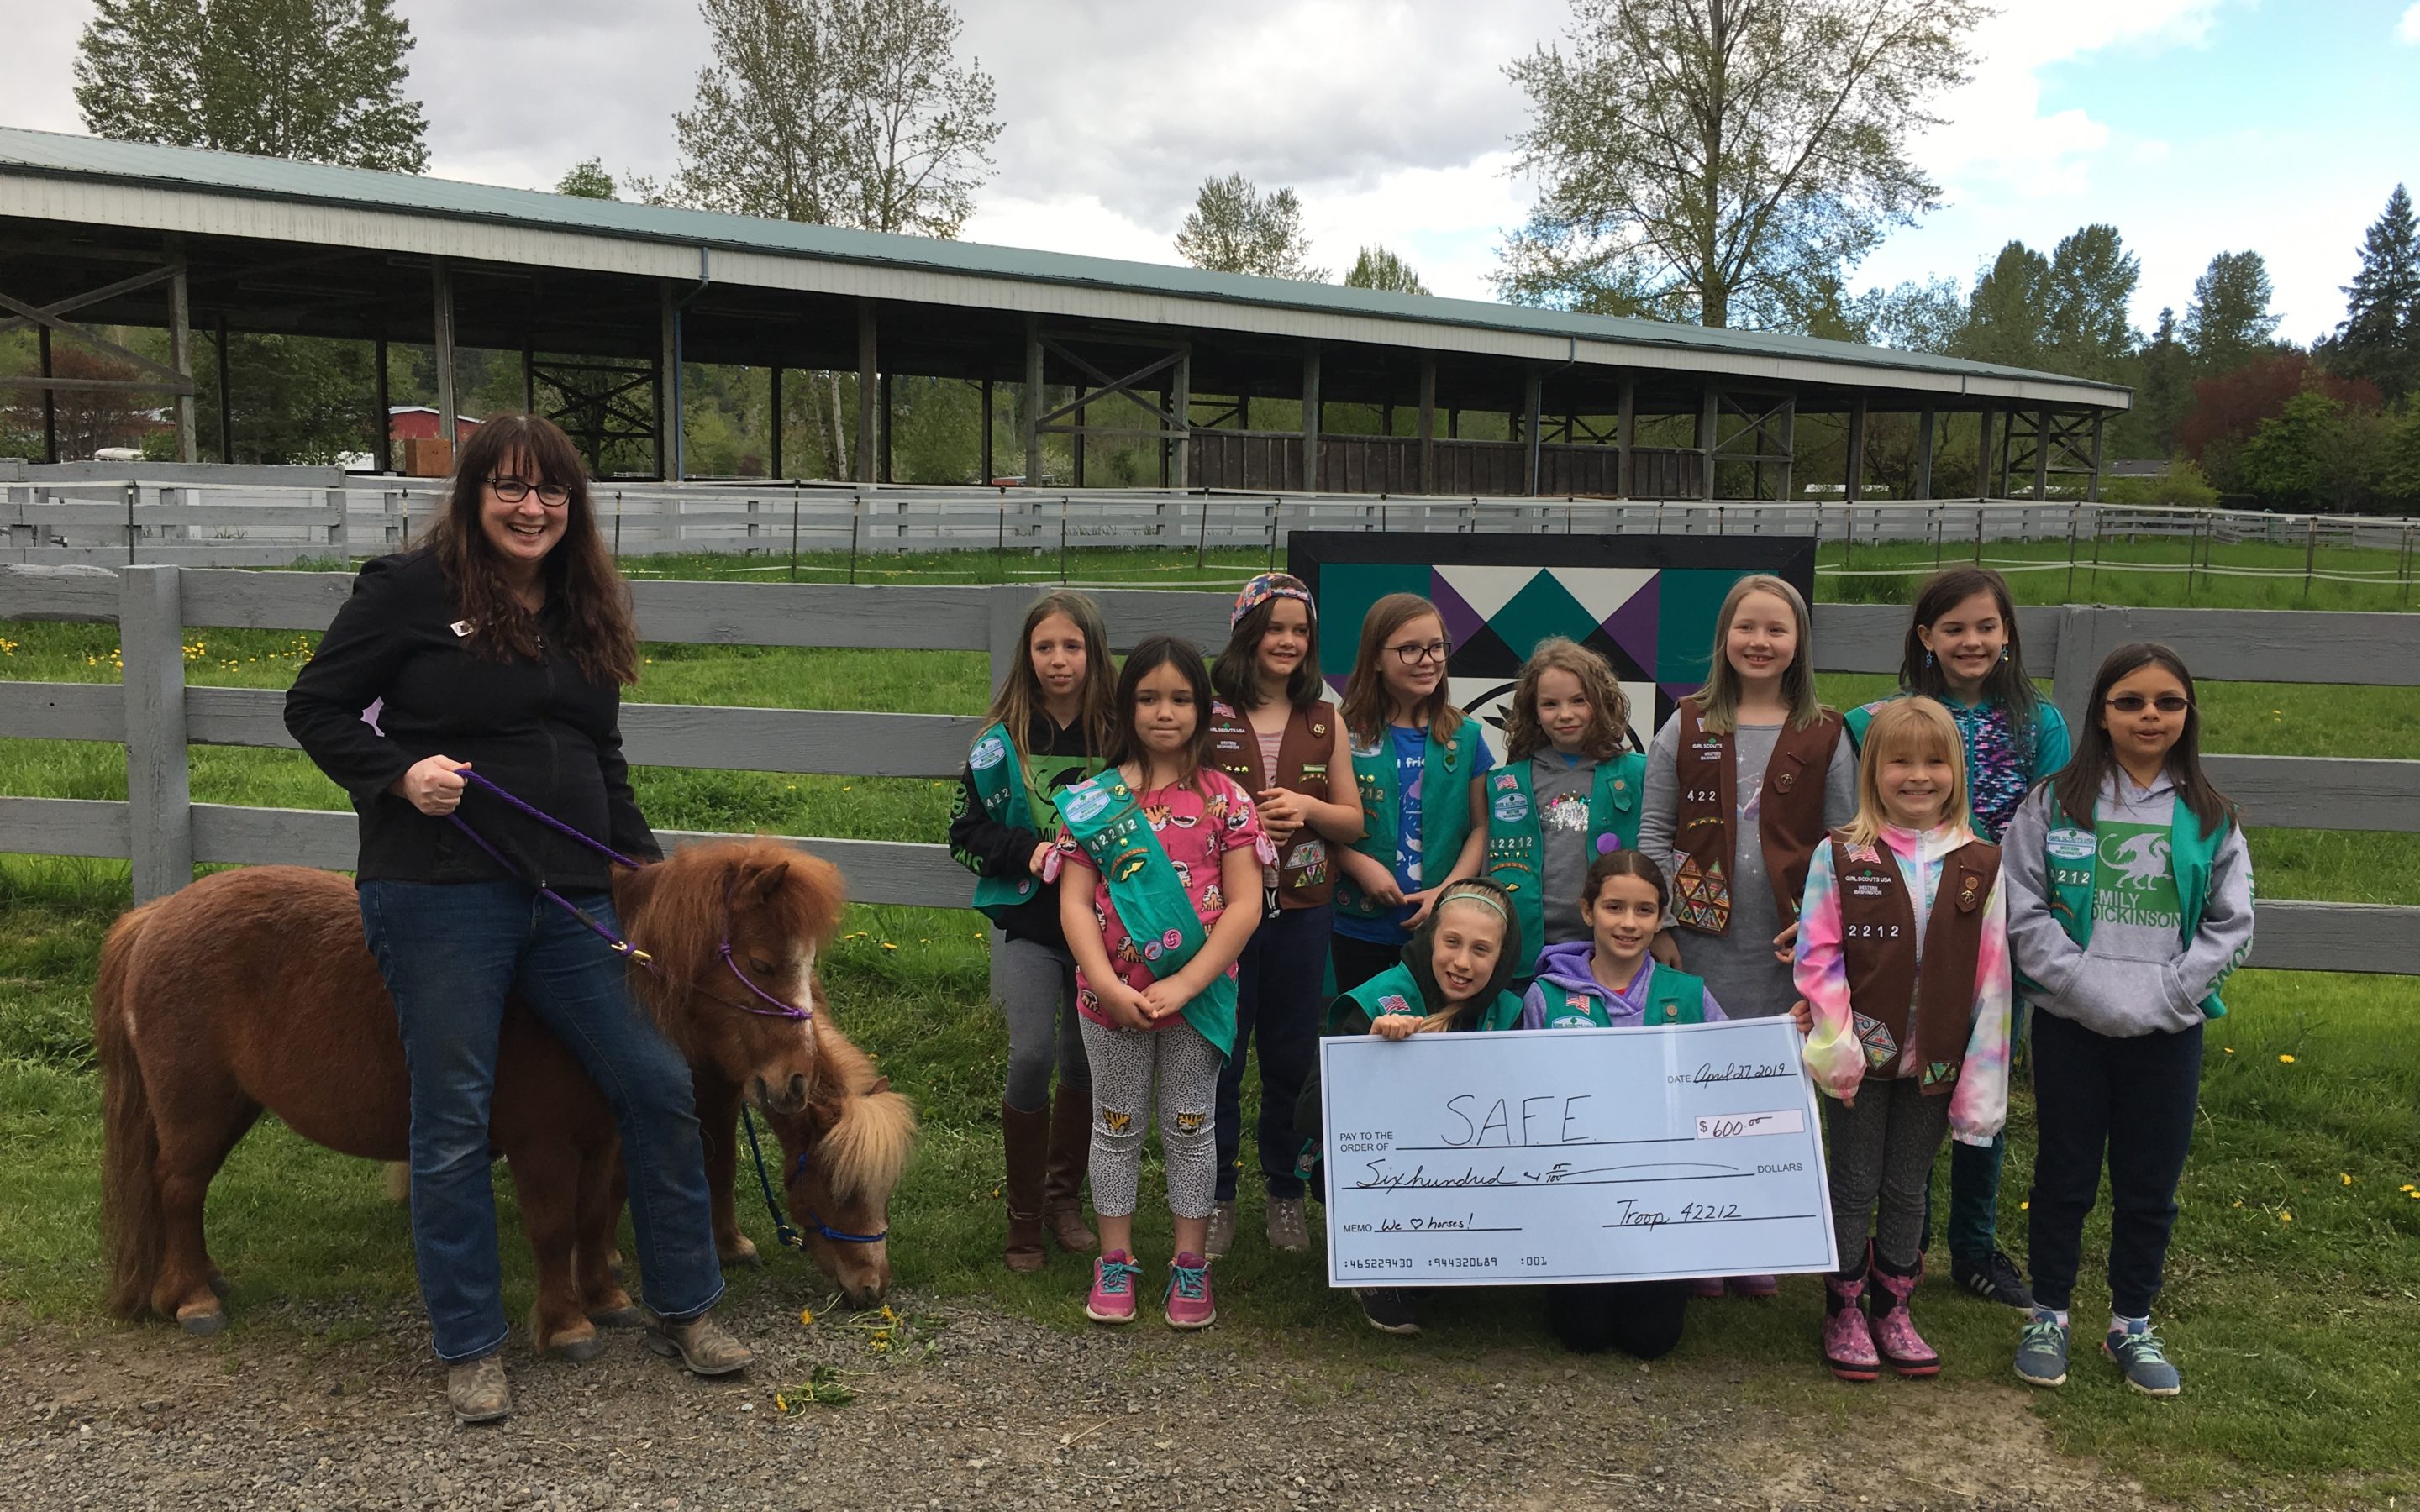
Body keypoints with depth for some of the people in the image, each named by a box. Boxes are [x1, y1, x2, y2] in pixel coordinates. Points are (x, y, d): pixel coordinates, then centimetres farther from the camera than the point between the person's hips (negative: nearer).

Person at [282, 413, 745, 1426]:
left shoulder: (583, 610, 15)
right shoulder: (412, 589, -3)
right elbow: (314, 707, 0)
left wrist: (648, 860, 13)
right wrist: (398, 773, -15)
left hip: (570, 898, 6)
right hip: (440, 894, -5)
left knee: (658, 1087, 4)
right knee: (454, 1122, 1)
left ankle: (684, 1310, 20)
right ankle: (470, 1350, 17)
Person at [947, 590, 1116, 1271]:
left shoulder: (1117, 734, -3)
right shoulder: (1004, 741, -4)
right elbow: (965, 833, -1)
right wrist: (1029, 851, -15)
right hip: (1028, 923, -1)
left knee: (1085, 1061, 10)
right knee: (1031, 1057, -11)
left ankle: (1064, 1199, 30)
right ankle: (1024, 1220, 5)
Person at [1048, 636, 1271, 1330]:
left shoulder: (1225, 799, -4)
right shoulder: (1094, 798, -2)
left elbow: (1245, 905, -8)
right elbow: (1074, 903, -6)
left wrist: (1184, 985, -16)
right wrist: (1110, 987, -17)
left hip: (1198, 993, 0)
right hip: (1111, 995, 1)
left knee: (1190, 1127, 12)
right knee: (1117, 1125, 13)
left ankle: (1191, 1265, 25)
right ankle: (1115, 1261, 27)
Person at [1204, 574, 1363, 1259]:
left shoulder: (1325, 721, 7)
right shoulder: (1209, 716, -2)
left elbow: (1353, 821, 8)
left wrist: (1307, 807, -10)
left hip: (1302, 910, 2)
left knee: (1291, 1056, 11)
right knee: (1219, 1055, 3)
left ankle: (1283, 1190, 27)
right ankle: (1216, 1196, 18)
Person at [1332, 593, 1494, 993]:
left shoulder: (1465, 737, 3)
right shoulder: (1347, 734, -2)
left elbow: (1482, 826, 3)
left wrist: (1448, 891, -9)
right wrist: (1360, 866, -16)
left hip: (1443, 927, 1)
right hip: (1362, 927, -1)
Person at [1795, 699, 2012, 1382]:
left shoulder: (1980, 864, 0)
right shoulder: (1840, 856, -6)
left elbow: (1992, 975, 0)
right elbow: (1816, 954, -7)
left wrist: (1984, 1074, -3)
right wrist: (1836, 1041, -16)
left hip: (1934, 1061, 2)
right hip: (1861, 1055, -2)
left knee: (1908, 1186, 14)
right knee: (1854, 1183, 8)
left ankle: (1893, 1307, 29)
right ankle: (1844, 1312, 22)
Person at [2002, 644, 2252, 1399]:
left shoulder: (2210, 819, 3)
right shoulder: (2055, 804, -2)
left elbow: (2230, 926, 1)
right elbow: (2025, 912, -6)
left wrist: (2159, 996, -12)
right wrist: (2093, 990, -15)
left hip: (2168, 1031, 2)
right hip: (2071, 1024, -1)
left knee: (2151, 1186, 10)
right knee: (2065, 1176, 9)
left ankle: (2132, 1324, 28)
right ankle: (2048, 1316, 25)